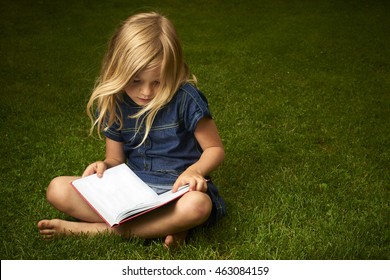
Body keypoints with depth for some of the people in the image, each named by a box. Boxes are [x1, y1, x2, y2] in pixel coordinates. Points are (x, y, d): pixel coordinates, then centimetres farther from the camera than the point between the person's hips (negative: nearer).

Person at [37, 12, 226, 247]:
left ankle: (87, 228, -24)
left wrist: (194, 170, -25)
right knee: (57, 189, -13)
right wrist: (104, 166, -13)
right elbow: (116, 159, 10)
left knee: (197, 205, -40)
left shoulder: (185, 99, -12)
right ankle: (165, 224, -21)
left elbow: (215, 149, -5)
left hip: (178, 190, -3)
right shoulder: (115, 104, 1)